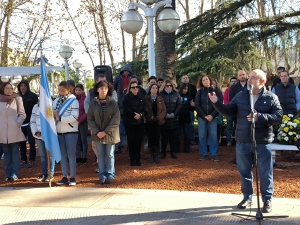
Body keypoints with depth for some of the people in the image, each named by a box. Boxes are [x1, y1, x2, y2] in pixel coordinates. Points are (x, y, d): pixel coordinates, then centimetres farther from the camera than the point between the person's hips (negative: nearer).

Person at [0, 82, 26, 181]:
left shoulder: (17, 99, 1)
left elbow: (22, 114, 1)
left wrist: (18, 123, -9)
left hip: (14, 130, -2)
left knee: (15, 152, 3)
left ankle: (15, 173, 7)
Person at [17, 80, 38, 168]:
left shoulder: (33, 96, -3)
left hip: (30, 122, -3)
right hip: (21, 123, 3)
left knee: (31, 142, 3)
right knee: (22, 142, 7)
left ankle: (32, 160, 11)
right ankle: (23, 160, 15)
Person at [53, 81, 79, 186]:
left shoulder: (73, 101, -7)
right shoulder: (56, 101, 10)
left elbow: (74, 117, -17)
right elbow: (53, 114, 11)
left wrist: (60, 118, -16)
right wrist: (53, 115, -12)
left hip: (71, 131, -5)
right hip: (59, 132, 5)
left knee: (71, 154, 0)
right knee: (62, 155, 9)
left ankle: (72, 177, 7)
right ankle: (64, 177, 17)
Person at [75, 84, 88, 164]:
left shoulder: (85, 99, -7)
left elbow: (87, 112, -9)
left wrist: (79, 121, -13)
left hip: (83, 123, -4)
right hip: (74, 123, 4)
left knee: (83, 140, 3)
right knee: (77, 140, 8)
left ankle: (84, 157, 9)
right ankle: (78, 157, 15)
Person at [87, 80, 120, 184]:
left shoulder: (113, 103, -5)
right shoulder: (93, 103, -1)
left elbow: (116, 119, -9)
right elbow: (90, 118, -1)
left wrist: (106, 131, -15)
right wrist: (97, 132, -12)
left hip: (110, 134, -1)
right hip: (98, 134, 2)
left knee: (110, 155, 7)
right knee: (100, 155, 7)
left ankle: (110, 175, 16)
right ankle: (102, 175, 15)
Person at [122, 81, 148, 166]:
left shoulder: (142, 97, 9)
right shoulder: (127, 97, -2)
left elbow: (145, 107, 3)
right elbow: (126, 109, -12)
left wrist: (140, 114, -14)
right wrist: (134, 114, -16)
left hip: (140, 121, 3)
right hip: (130, 122, -3)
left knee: (139, 141, 4)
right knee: (131, 141, 0)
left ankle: (138, 159, 13)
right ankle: (132, 160, 7)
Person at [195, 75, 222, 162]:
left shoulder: (217, 91, 2)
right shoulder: (199, 92, 5)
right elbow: (197, 105, 0)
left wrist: (212, 115, -13)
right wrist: (204, 116, -9)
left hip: (213, 117, -1)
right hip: (201, 117, 1)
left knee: (213, 135, -2)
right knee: (202, 136, 1)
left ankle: (213, 154, 6)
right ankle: (203, 154, 9)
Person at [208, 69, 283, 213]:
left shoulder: (271, 98, -4)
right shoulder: (240, 96, 5)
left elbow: (278, 117, -11)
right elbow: (228, 111, 2)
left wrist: (260, 117, -23)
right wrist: (217, 103, -14)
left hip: (262, 142, -3)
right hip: (242, 141, 3)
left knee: (265, 173, 6)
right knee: (244, 171, 13)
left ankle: (267, 200, 21)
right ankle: (247, 197, 29)